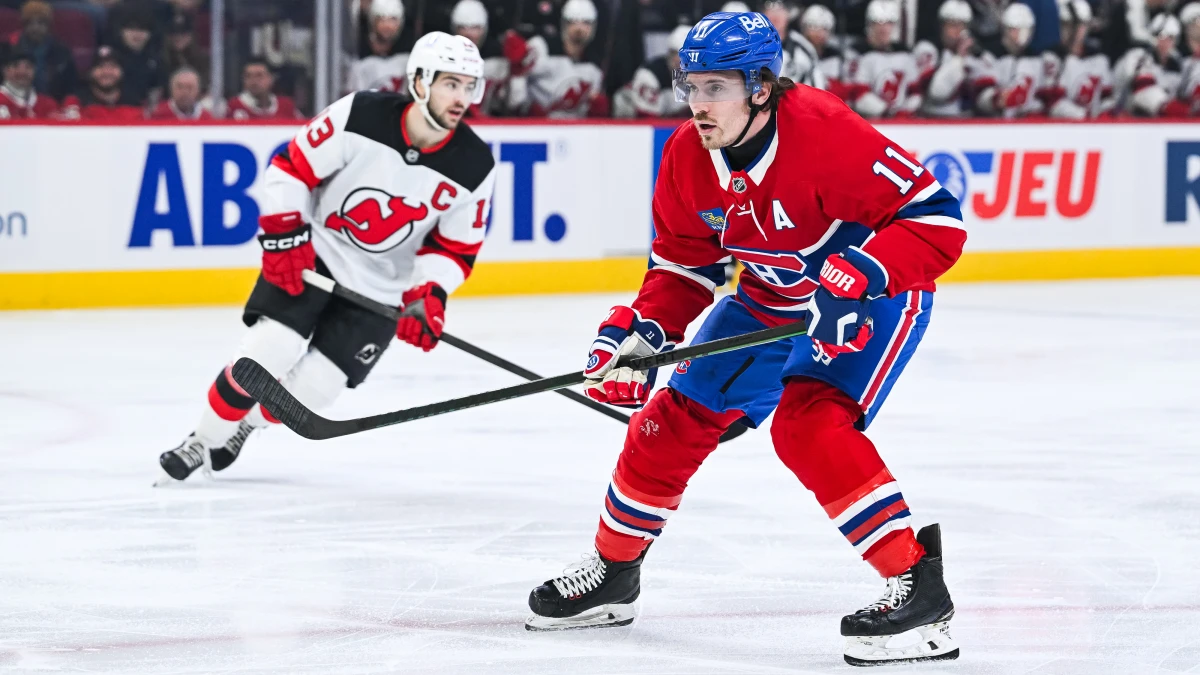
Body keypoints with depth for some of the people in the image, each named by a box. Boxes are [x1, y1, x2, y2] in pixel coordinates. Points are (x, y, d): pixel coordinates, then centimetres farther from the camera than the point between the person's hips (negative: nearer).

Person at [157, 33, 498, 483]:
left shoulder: (474, 168, -12)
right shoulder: (361, 116, -20)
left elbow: (456, 247, 0)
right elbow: (291, 167, -10)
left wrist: (428, 295, -15)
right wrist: (283, 236, -15)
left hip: (381, 289, 2)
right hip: (310, 258, -2)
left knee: (312, 387, -4)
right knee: (267, 352, -18)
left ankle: (244, 424, 26)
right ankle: (204, 440, 4)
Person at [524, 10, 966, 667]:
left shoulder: (824, 133, -32)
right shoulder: (688, 157, -11)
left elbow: (936, 220, -31)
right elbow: (682, 265, 3)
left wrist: (854, 280, -41)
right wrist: (640, 332, -13)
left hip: (871, 293, -7)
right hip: (771, 300, 7)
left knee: (807, 421, -28)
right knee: (676, 416, 5)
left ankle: (918, 585, -25)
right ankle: (614, 571, 26)